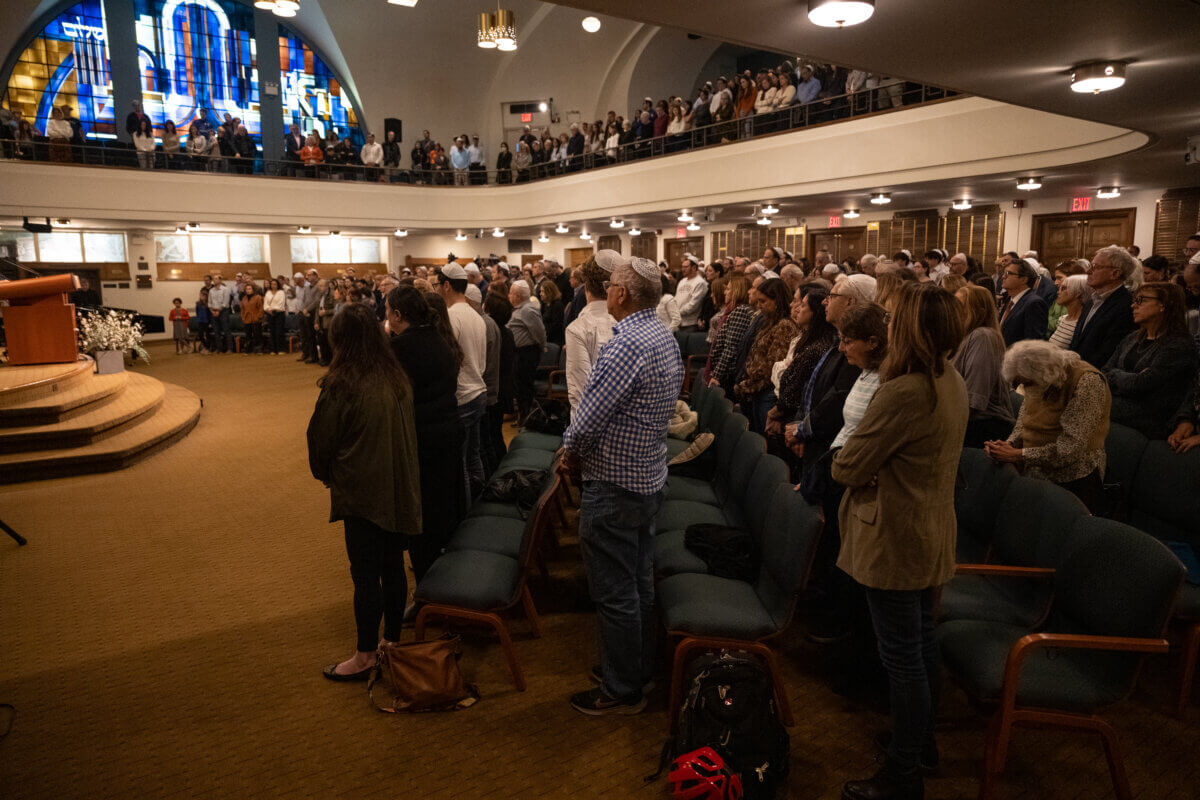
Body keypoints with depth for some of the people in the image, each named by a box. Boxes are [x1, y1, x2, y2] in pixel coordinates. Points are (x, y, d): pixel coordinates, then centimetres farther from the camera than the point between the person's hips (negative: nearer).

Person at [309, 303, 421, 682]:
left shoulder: (341, 383, -15)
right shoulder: (398, 378, 3)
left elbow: (321, 437, -5)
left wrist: (325, 474, 13)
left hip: (362, 490, -6)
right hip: (400, 487, 6)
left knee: (366, 575, 3)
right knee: (393, 567, 16)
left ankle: (365, 656, 14)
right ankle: (393, 640, 29)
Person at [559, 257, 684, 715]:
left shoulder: (626, 345, -24)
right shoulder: (666, 338, 7)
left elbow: (589, 416, -26)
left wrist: (571, 453, -4)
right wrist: (581, 448, 8)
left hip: (614, 487, -10)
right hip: (650, 478, 10)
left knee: (614, 594, 5)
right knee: (639, 583, 22)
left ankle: (622, 691, 20)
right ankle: (639, 668, 38)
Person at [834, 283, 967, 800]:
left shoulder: (903, 392, -27)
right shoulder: (954, 383, 3)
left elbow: (846, 468, -20)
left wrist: (845, 460, 0)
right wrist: (876, 464, 4)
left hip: (895, 540, -9)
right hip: (932, 532, 9)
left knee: (902, 658, 4)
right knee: (922, 642, 23)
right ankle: (921, 736, 43)